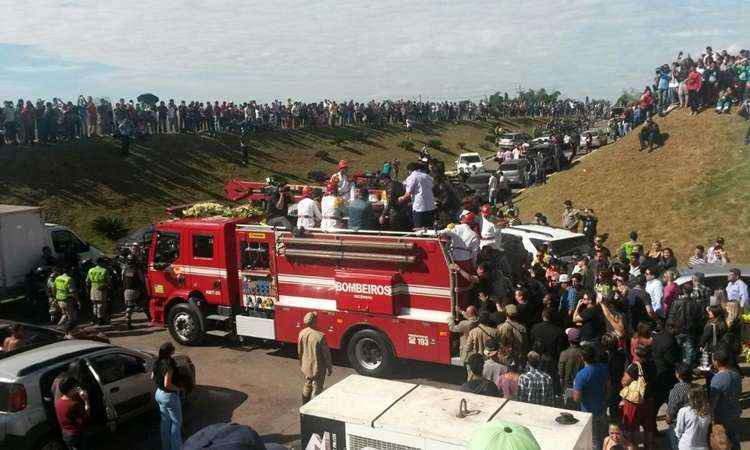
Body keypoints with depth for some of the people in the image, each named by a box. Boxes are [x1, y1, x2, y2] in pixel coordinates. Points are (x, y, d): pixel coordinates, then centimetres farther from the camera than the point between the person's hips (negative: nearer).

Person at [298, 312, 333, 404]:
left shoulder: (302, 333, -8)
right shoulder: (320, 336, -27)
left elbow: (299, 351, 5)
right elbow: (326, 354, -17)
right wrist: (329, 368, -4)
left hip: (306, 367, 6)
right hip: (317, 368, -6)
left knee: (307, 387, 25)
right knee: (316, 390, 9)